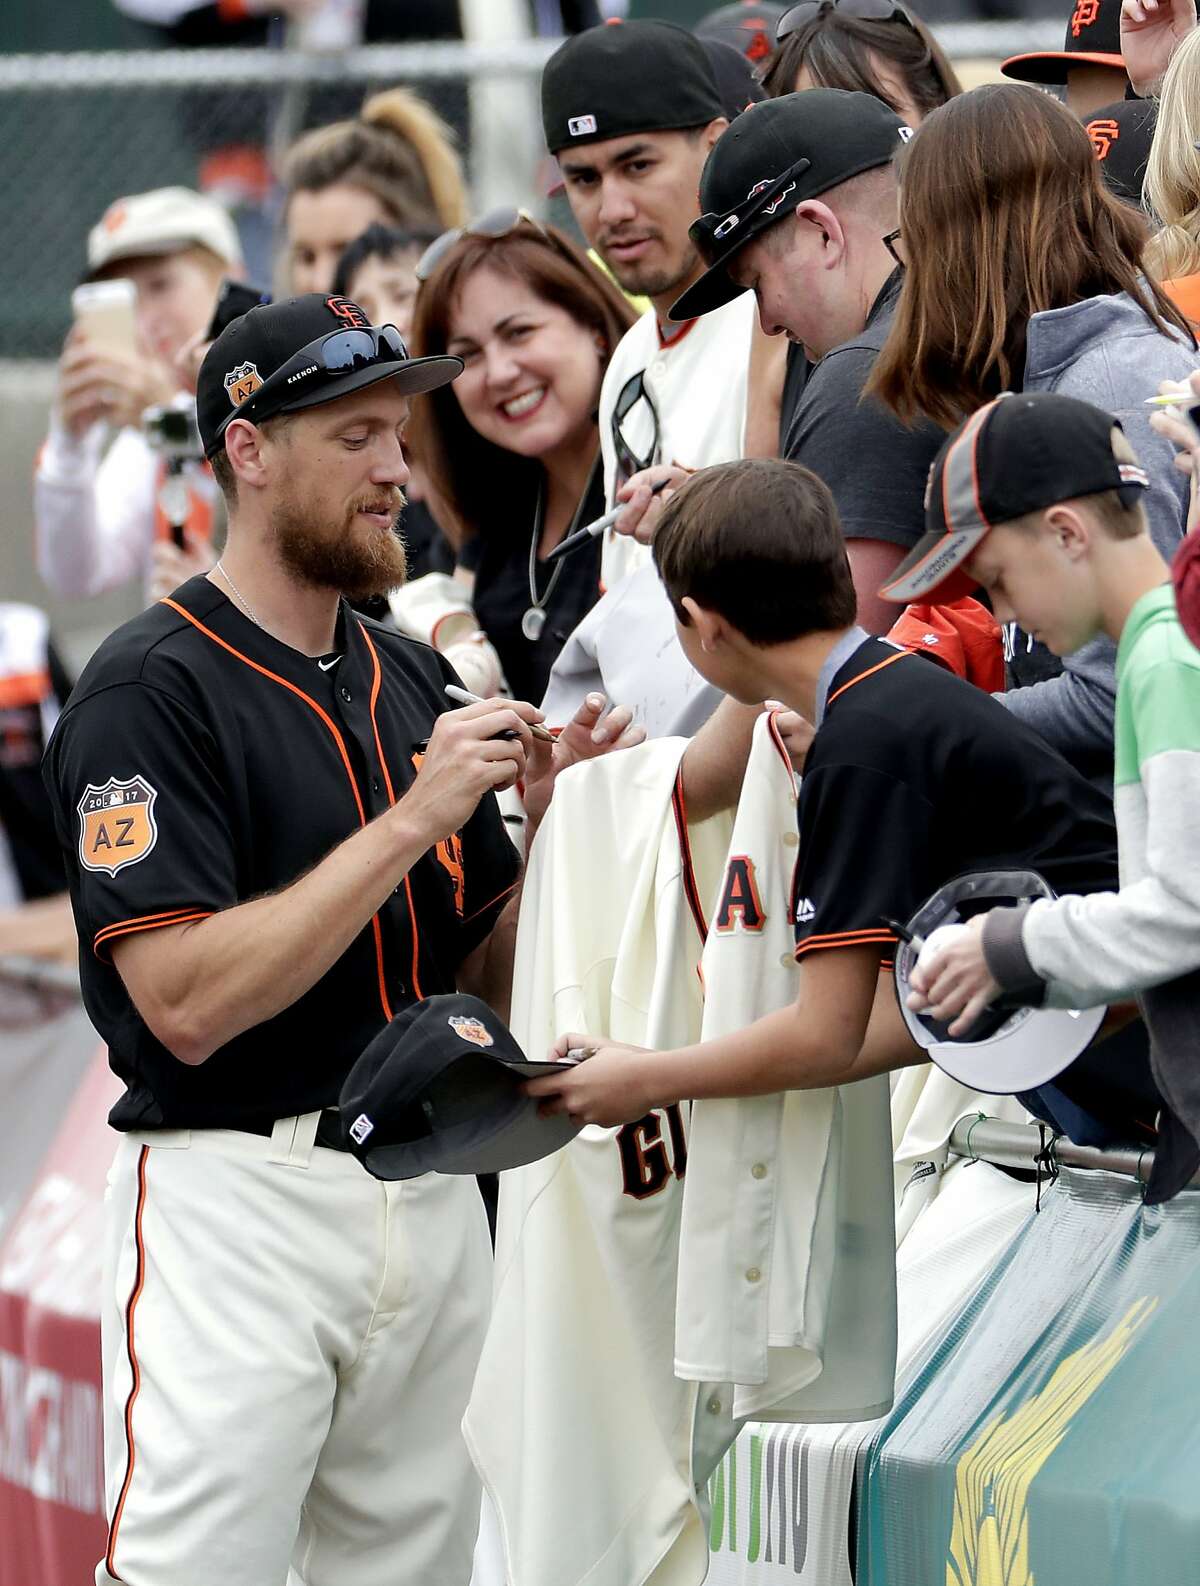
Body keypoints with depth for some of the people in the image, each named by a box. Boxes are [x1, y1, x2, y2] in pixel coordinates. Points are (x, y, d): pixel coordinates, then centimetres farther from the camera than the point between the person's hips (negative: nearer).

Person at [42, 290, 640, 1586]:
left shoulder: (413, 683, 14)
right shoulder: (151, 688, -8)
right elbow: (187, 1000, -19)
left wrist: (547, 830, -1)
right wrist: (411, 822, -18)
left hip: (433, 1200, 7)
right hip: (239, 1207, -7)